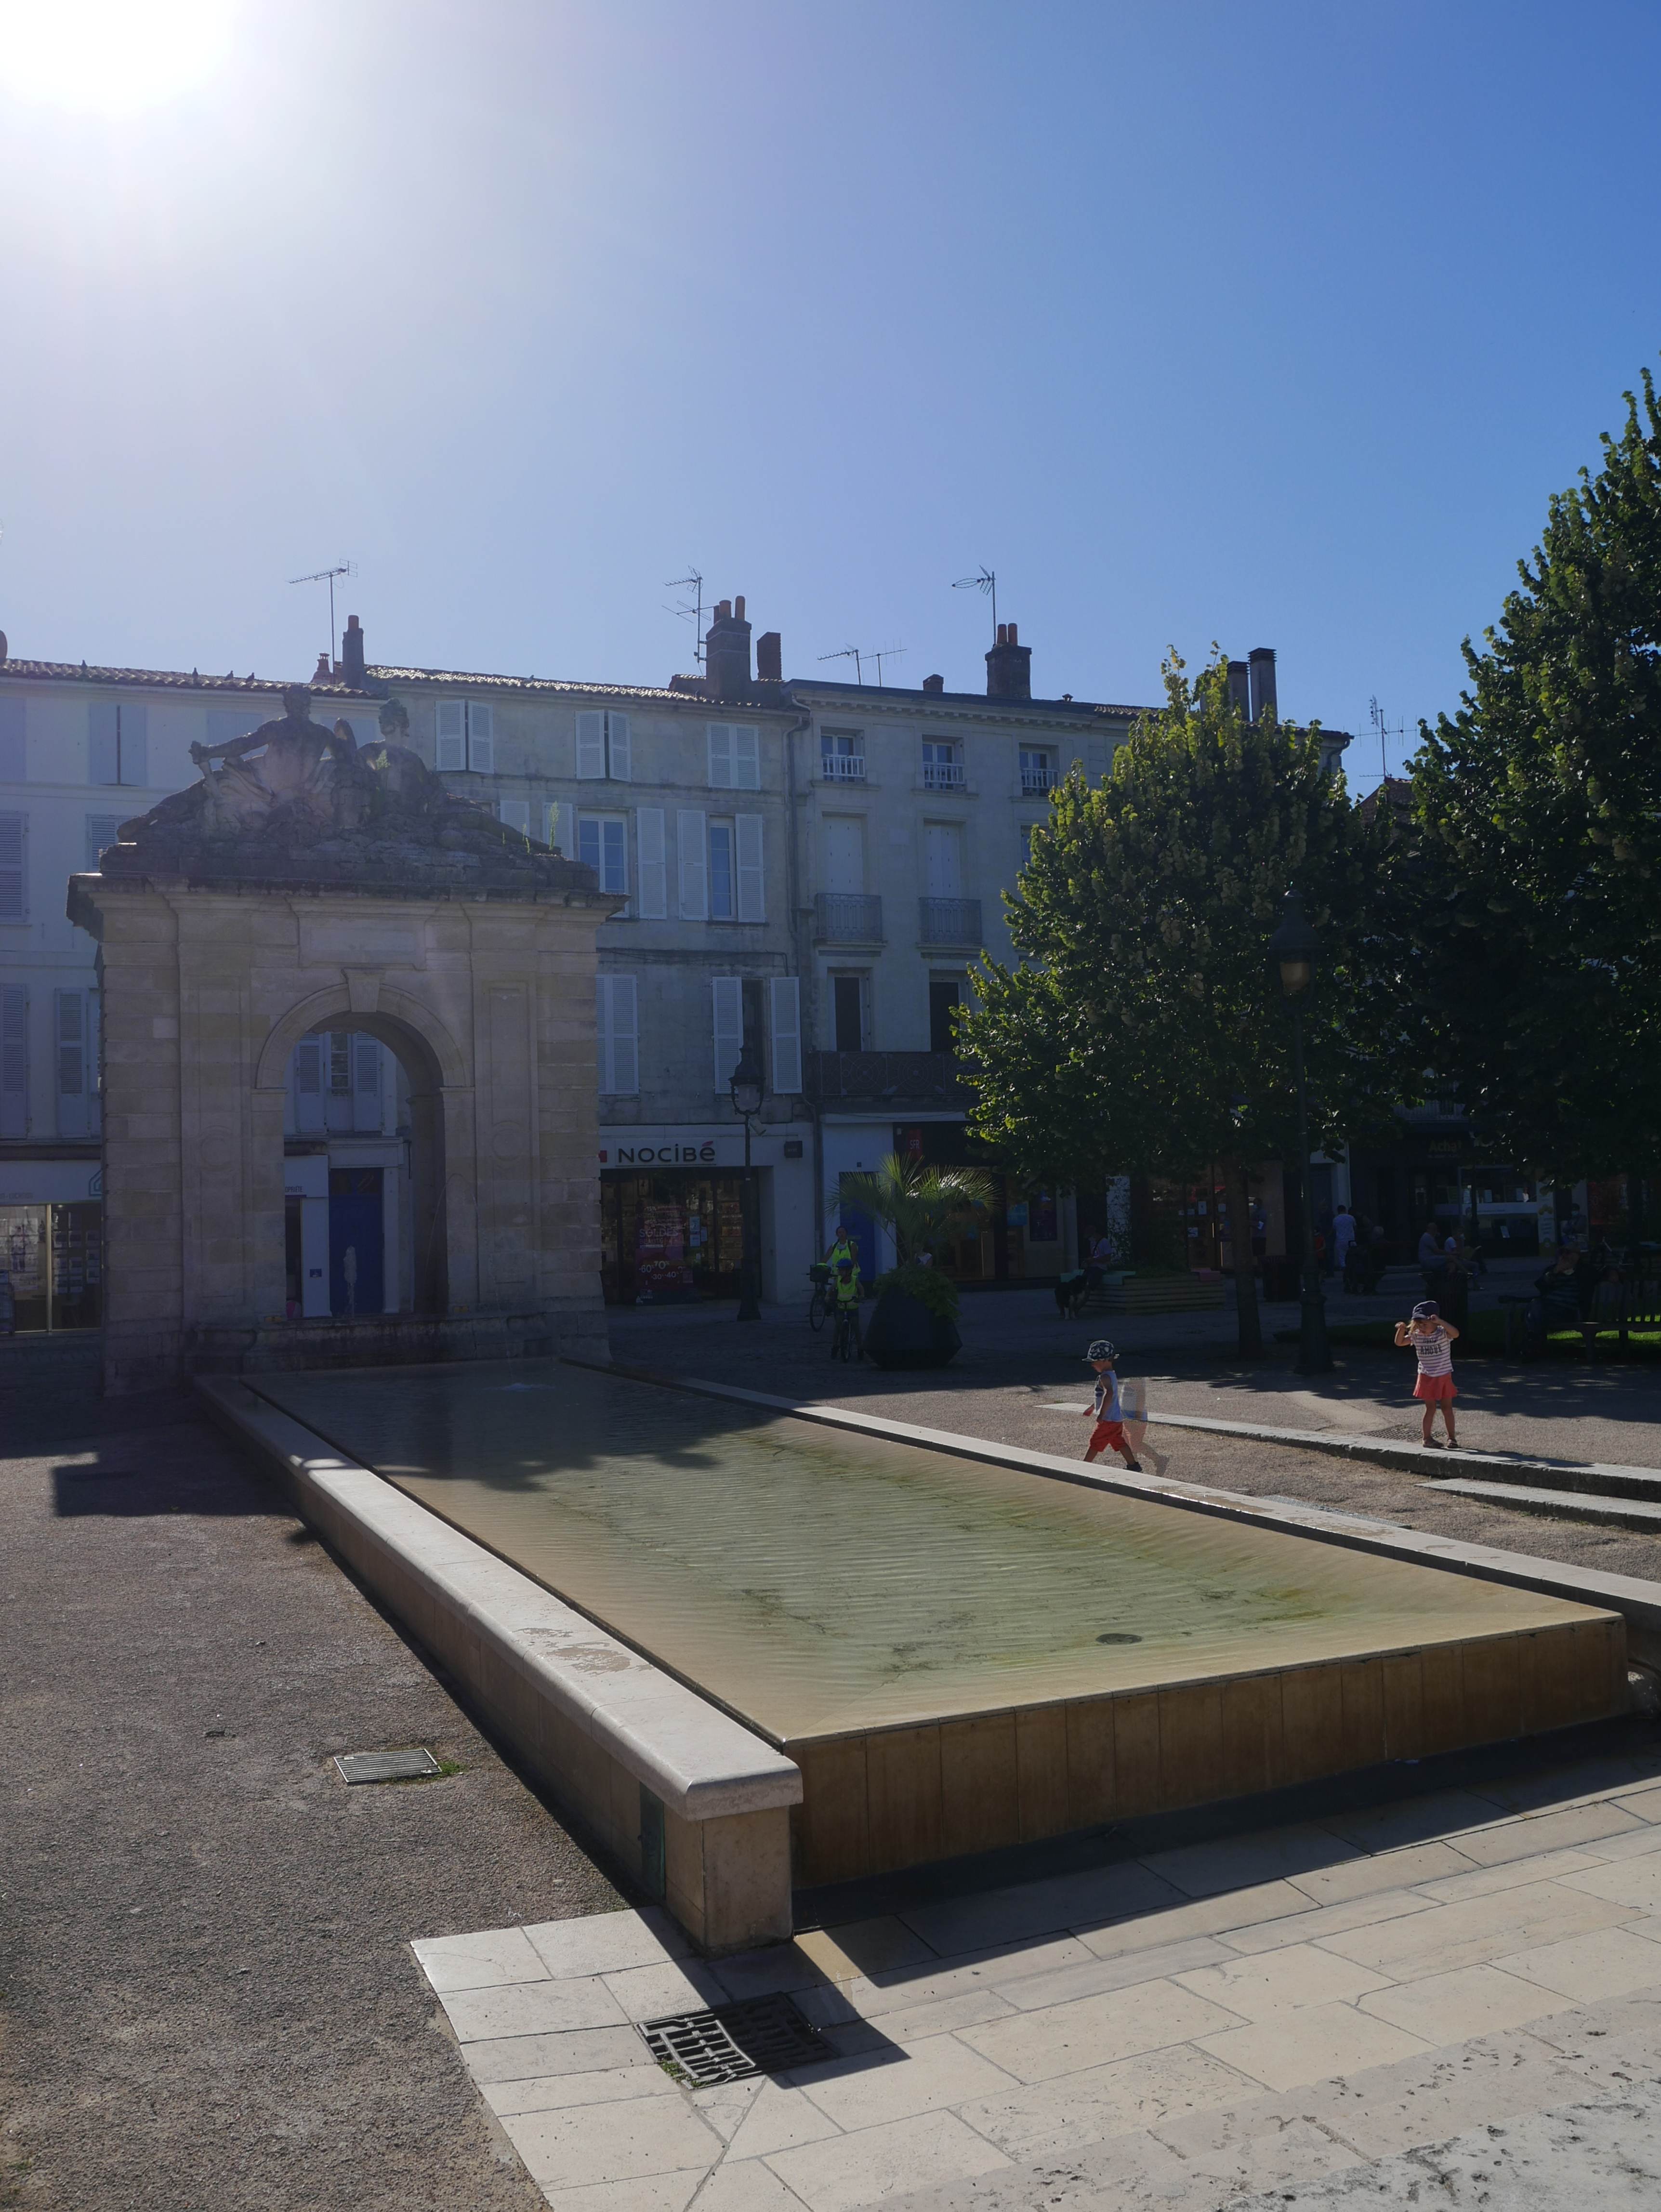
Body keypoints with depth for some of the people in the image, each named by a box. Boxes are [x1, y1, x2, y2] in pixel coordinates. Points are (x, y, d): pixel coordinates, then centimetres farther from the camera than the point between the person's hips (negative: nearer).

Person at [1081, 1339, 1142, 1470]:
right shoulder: (1112, 1375, 14)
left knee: (1095, 1443, 0)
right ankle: (1134, 1466, 16)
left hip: (1108, 1420, -9)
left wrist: (1102, 1414, -40)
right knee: (1120, 1443, 15)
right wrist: (1092, 1408, 38)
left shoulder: (1105, 1377, -19)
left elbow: (1109, 1394, -37)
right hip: (1117, 1419, 9)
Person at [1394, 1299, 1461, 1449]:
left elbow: (1456, 1333, -33)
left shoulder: (1443, 1333, -13)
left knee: (1447, 1408, 6)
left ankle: (1451, 1438, 17)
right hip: (1427, 1378, 1)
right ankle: (1427, 1438, 10)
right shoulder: (1417, 1336, -3)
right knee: (1431, 1408, 2)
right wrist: (1402, 1329, -18)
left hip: (1445, 1377, -1)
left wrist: (1440, 1322, -43)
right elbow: (1400, 1342, 1)